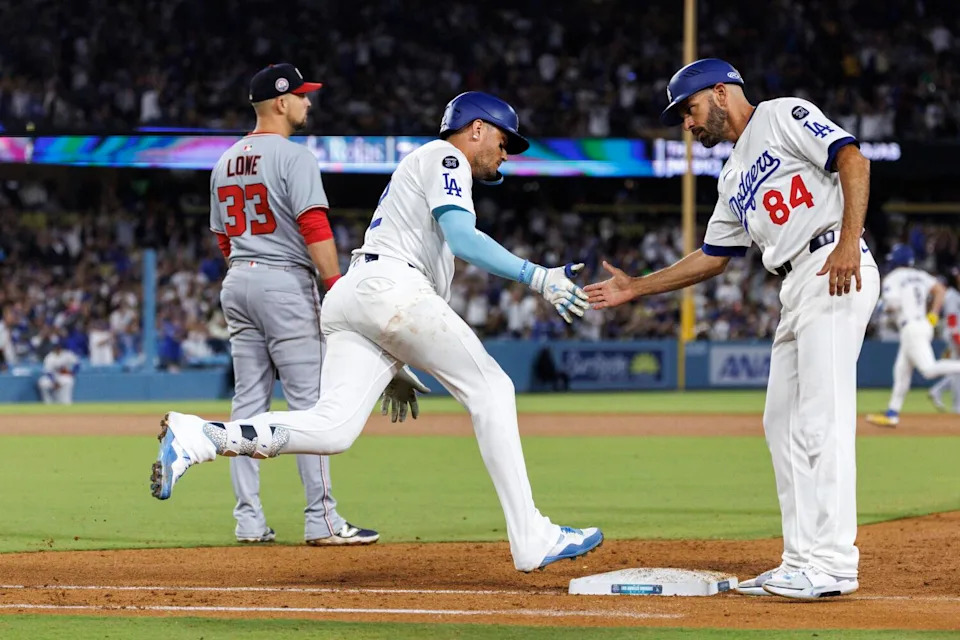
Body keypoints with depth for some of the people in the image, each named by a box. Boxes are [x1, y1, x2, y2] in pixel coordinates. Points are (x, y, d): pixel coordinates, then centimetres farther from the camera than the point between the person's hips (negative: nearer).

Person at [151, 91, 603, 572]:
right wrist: (536, 277, -21)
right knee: (488, 388, -2)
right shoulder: (444, 157, 7)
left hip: (346, 297, 8)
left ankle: (197, 438, -25)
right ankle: (531, 541, -8)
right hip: (391, 285, -8)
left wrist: (393, 366, 29)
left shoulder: (416, 166, 36)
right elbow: (462, 239, -12)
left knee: (333, 428, -11)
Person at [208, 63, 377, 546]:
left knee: (249, 401, 8)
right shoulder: (293, 157, -10)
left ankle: (249, 519, 6)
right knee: (309, 401, -6)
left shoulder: (225, 163, 15)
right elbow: (314, 227, -18)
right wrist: (337, 289, -19)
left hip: (236, 284, 8)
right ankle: (321, 520, -9)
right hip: (284, 283, -8)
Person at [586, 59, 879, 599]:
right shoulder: (734, 178, 28)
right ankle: (803, 562, 8)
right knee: (783, 424, 7)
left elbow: (852, 160, -11)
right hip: (797, 290, 10)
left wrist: (849, 242, -23)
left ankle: (834, 564, -19)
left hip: (836, 271, -10)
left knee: (822, 418, -15)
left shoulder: (784, 116, 2)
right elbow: (711, 259, 31)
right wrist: (635, 287, 29)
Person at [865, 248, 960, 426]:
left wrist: (887, 307, 6)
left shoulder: (892, 279, -4)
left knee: (929, 369, -20)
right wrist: (933, 315, 6)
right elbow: (940, 290, 6)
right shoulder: (920, 275, 16)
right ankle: (892, 414, 17)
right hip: (924, 324, 9)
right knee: (901, 371, 14)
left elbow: (893, 303, -17)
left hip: (911, 327, -9)